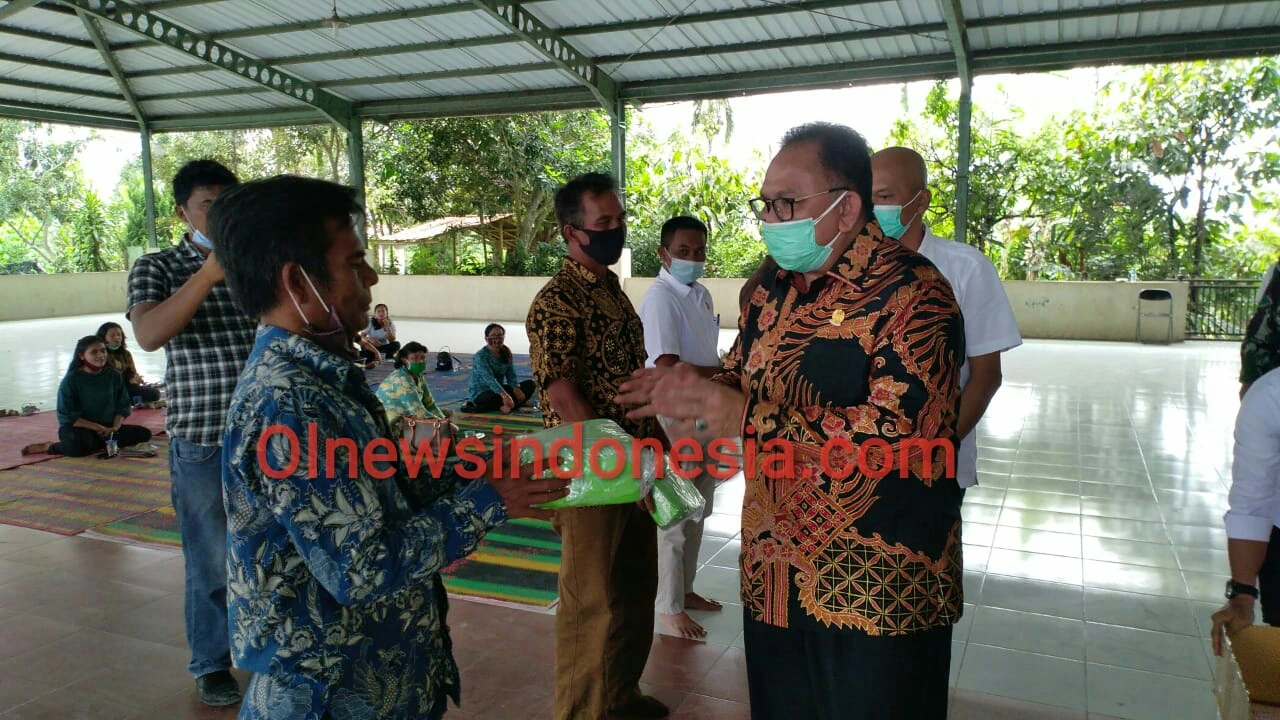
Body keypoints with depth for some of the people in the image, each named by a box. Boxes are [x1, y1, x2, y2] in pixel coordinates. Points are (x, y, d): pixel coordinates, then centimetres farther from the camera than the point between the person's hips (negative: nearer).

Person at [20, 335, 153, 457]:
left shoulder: (114, 376, 2)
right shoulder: (71, 380, -9)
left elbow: (123, 407, 6)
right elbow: (67, 416, -11)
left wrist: (115, 428, -13)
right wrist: (98, 427, -19)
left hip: (107, 428, 5)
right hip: (77, 428, -5)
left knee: (143, 433, -13)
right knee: (81, 447, -38)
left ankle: (97, 444, -14)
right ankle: (51, 447, -6)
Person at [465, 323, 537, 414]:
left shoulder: (506, 353, 2)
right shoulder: (480, 356, -20)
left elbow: (511, 375, -4)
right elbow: (489, 378, -34)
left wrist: (516, 387, -27)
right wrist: (504, 395, -49)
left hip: (498, 390, 7)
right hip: (480, 393, -7)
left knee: (530, 384, -7)